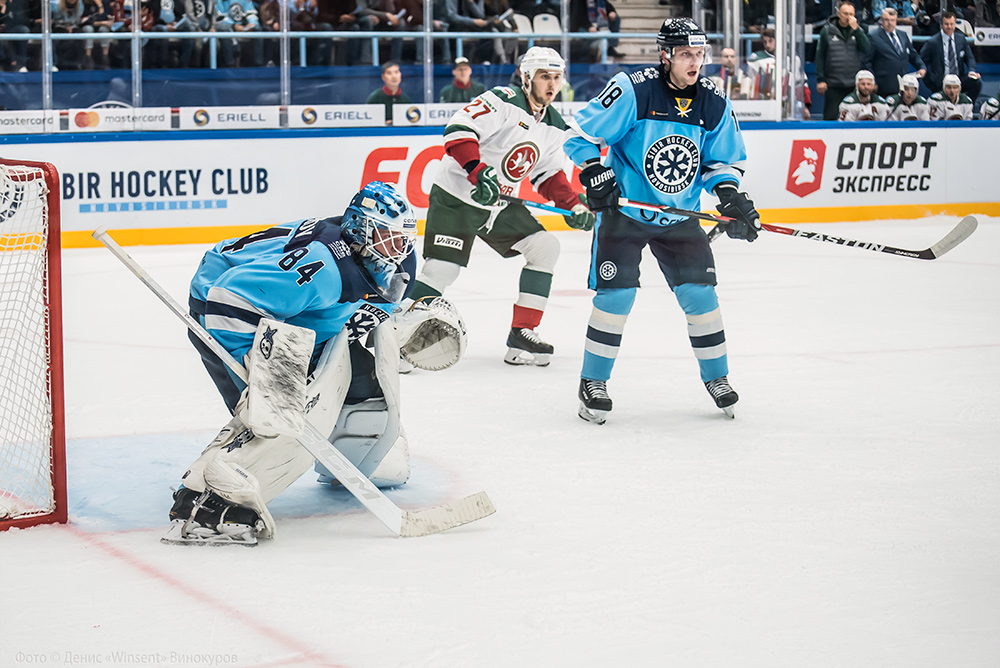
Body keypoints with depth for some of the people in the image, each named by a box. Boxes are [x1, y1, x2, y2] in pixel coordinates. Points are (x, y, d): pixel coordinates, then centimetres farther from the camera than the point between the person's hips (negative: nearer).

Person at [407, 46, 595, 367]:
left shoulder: (554, 127, 8)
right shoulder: (503, 102, -17)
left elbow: (549, 174, 18)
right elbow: (458, 130, -27)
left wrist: (573, 206, 5)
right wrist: (479, 170, -37)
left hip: (501, 204, 8)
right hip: (456, 196, -8)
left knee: (545, 247, -3)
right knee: (441, 269, -16)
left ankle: (522, 333, 2)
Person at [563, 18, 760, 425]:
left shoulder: (714, 104, -4)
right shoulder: (633, 91, -18)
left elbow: (725, 159, 8)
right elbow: (581, 133, -12)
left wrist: (730, 195, -9)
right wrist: (595, 174, -23)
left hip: (679, 216, 4)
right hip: (623, 209, -4)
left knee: (700, 292, -1)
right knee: (616, 294, -11)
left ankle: (716, 377, 17)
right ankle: (593, 383, 4)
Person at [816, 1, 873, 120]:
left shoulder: (858, 31, 10)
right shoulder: (827, 31, 3)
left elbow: (867, 49, -6)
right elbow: (820, 56, 4)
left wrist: (856, 29, -12)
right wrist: (820, 80, -3)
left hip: (854, 85, 2)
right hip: (833, 85, -2)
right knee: (830, 117, -3)